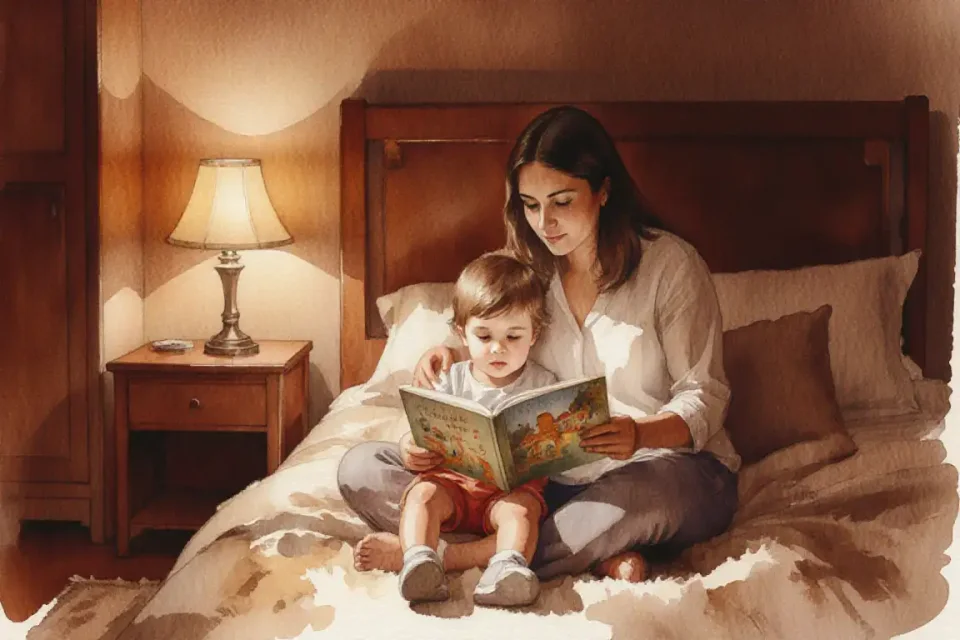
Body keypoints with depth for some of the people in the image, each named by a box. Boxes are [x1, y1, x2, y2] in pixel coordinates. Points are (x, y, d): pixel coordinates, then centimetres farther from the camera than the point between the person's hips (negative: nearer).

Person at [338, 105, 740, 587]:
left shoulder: (671, 265, -6)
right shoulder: (523, 268, 9)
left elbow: (704, 399, -8)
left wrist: (640, 434, -29)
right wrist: (451, 361, -8)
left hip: (670, 465, -4)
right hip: (551, 479, 5)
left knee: (651, 491, -45)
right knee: (360, 468, -12)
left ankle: (450, 555, -28)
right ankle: (594, 550, -26)